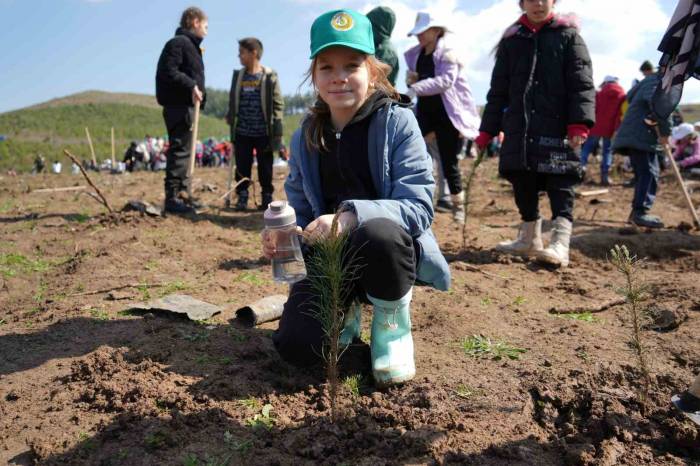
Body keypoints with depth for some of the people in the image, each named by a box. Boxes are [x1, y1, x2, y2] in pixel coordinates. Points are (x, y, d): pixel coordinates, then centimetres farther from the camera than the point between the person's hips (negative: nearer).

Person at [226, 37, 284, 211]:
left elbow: (278, 103, -3)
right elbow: (232, 101, 20)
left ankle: (267, 198, 17)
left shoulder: (270, 76, -3)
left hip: (263, 132, -3)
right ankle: (242, 197, 15)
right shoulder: (238, 76, 10)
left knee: (265, 168, 5)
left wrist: (276, 128, -8)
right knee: (242, 167, 6)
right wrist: (230, 117, 6)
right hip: (242, 132, 4)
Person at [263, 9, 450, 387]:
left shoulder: (398, 122, -11)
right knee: (296, 346, -18)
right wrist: (283, 237, -16)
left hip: (391, 249, -3)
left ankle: (392, 323, -7)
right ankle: (345, 312, 19)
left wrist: (351, 216, -36)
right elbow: (300, 213, 8)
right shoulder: (305, 138, 3)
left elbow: (418, 206, -20)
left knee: (378, 231, -40)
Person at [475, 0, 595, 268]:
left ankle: (560, 244, -10)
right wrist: (487, 130, 8)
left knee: (560, 186, -8)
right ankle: (529, 239, 23)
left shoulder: (568, 35, 5)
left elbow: (582, 83, -3)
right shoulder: (511, 41, 13)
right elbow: (498, 90, 14)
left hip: (558, 127, -4)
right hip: (519, 129, 4)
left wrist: (580, 123, -17)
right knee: (523, 185, 9)